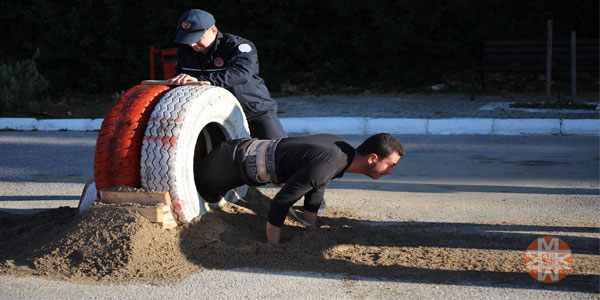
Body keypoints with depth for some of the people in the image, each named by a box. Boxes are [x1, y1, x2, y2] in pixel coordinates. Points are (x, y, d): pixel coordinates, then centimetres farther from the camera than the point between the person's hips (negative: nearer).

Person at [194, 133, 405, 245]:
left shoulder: (342, 148, -6)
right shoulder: (326, 165, -35)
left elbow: (317, 187, 9)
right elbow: (281, 202, -31)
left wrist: (311, 231, 14)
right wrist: (273, 249, -23)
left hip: (252, 150, 8)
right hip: (238, 162, -8)